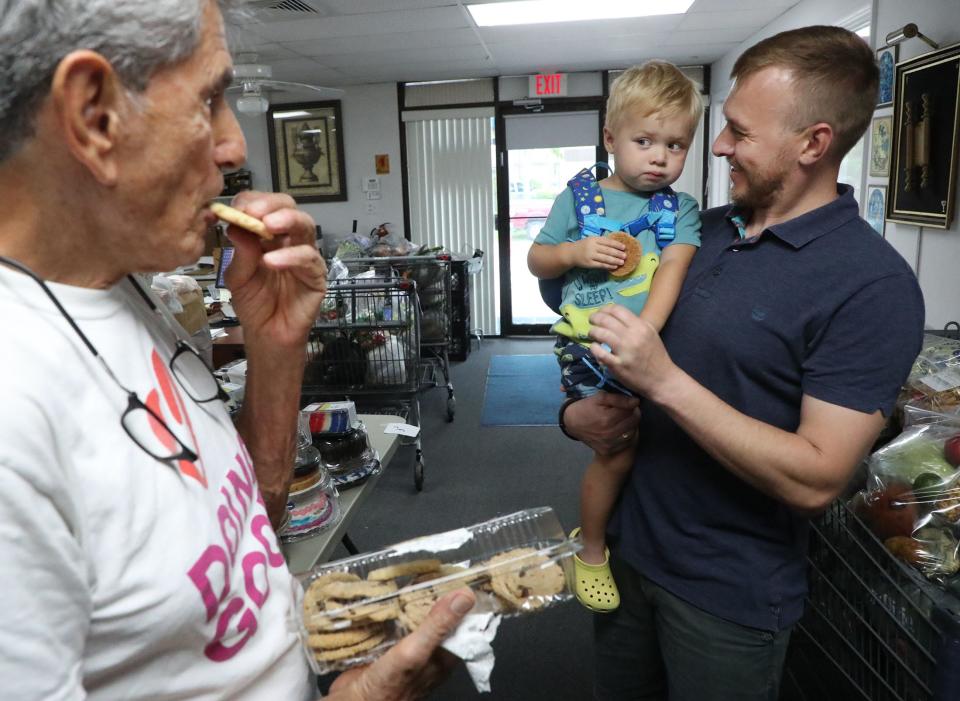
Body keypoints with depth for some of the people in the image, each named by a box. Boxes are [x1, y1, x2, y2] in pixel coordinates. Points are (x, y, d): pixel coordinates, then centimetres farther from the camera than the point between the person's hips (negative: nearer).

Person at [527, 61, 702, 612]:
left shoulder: (680, 209, 6)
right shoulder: (579, 197, 4)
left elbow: (674, 267, -11)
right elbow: (536, 261, 9)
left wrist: (643, 330, -28)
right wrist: (575, 252, -13)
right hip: (588, 346, -3)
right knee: (618, 450, -6)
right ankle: (591, 550, 19)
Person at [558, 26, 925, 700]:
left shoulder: (872, 285, -19)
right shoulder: (700, 229, 0)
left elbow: (816, 480, -24)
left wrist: (665, 382, -29)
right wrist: (577, 409, -9)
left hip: (730, 594, -5)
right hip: (630, 546, 6)